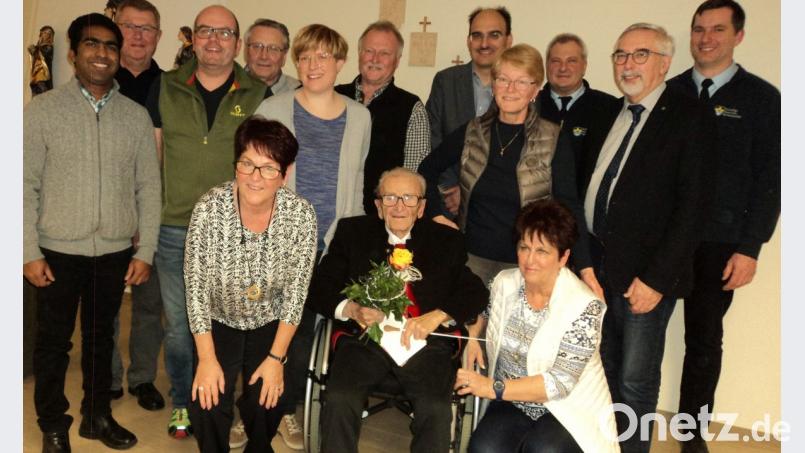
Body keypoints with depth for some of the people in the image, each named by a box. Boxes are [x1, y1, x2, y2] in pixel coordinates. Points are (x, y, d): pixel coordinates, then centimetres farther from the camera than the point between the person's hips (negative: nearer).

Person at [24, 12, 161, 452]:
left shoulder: (136, 115, 3)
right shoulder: (42, 109, -3)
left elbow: (148, 188, 4)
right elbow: (26, 186, -4)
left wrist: (145, 251, 1)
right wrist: (30, 253, -8)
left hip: (115, 252, 2)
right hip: (58, 252, -2)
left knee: (100, 338, 16)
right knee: (53, 342, 11)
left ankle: (97, 415, 34)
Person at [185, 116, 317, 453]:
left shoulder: (301, 215, -20)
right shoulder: (209, 209, -23)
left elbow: (296, 292, -12)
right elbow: (196, 287, -15)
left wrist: (276, 357, -12)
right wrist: (207, 358, -15)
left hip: (271, 324, 1)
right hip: (218, 322, 0)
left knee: (265, 404, -11)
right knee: (207, 405, -13)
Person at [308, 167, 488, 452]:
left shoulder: (447, 240, 16)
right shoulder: (352, 232, 15)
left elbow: (476, 293, 9)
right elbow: (320, 288, 11)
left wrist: (437, 316, -9)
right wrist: (351, 309, -10)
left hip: (426, 342, 0)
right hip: (366, 336, 1)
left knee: (436, 411, -26)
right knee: (338, 402, -27)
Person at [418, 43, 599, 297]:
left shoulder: (554, 141, -5)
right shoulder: (472, 133, 2)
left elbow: (569, 207, -9)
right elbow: (427, 170, 16)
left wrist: (585, 268, -17)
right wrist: (436, 215, 6)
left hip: (524, 264, -2)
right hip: (473, 257, 2)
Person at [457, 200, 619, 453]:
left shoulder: (585, 307, -16)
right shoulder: (504, 283, -1)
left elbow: (561, 382, -20)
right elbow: (486, 313, 23)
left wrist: (493, 387, -23)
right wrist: (472, 335, 1)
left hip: (567, 408, -3)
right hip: (512, 403, 3)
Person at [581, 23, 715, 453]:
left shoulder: (690, 119, -8)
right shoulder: (610, 114, 11)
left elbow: (692, 208, -13)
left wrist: (655, 278, -16)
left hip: (643, 274, -5)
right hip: (597, 266, 6)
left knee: (635, 381, 5)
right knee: (604, 373, 15)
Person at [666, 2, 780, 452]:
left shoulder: (761, 97, 1)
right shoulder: (669, 92, 6)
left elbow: (768, 178, -2)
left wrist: (749, 248, -7)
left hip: (718, 243, -1)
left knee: (705, 339, 9)